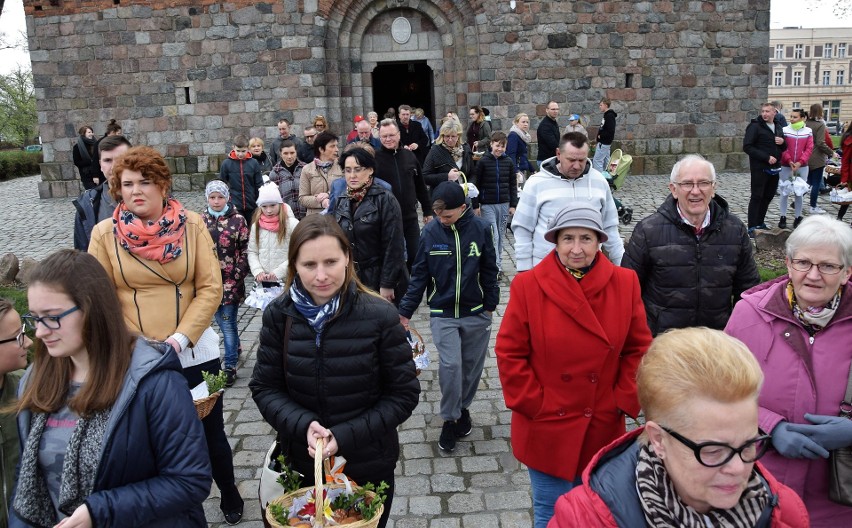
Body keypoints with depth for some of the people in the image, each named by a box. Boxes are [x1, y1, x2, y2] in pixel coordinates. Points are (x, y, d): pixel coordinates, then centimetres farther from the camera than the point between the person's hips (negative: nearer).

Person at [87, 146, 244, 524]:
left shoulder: (192, 224, -3)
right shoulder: (104, 233, -2)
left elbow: (210, 288, -6)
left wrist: (180, 339, -15)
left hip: (194, 353, 0)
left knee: (210, 435, 14)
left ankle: (230, 497, 40)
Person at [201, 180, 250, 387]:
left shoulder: (238, 220, -5)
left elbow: (245, 251, -4)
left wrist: (238, 275, -9)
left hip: (230, 280, -4)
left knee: (228, 323, -1)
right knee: (222, 320, 14)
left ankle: (230, 366, 9)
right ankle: (236, 347, 39)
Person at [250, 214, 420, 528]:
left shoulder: (379, 316, -17)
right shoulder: (279, 315, -9)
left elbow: (404, 393, -11)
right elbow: (264, 387, -3)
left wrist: (346, 436, -20)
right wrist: (302, 425, -21)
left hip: (369, 466, -1)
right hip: (302, 464, 2)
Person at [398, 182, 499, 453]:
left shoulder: (480, 228, -8)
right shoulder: (430, 232, -7)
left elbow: (489, 270, 2)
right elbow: (419, 275, -1)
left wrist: (490, 305, 3)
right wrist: (405, 311, -4)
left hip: (476, 313, 1)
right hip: (442, 314, -1)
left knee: (472, 365, 12)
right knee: (450, 365, -9)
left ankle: (463, 408, 35)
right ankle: (449, 419, 10)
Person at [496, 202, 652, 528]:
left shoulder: (625, 284, -6)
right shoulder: (528, 286, -12)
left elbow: (638, 349, 3)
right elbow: (509, 353, -7)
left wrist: (624, 401, -3)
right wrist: (535, 405, -10)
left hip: (603, 427, 2)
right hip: (547, 427, -2)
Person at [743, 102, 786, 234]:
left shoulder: (778, 128, 14)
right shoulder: (755, 126, -8)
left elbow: (783, 148, 23)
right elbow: (747, 147, -15)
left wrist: (783, 142, -2)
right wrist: (766, 157, -20)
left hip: (774, 168, 7)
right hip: (759, 168, -7)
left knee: (768, 196, 11)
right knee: (757, 197, -6)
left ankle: (760, 223, 22)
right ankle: (752, 227, -3)